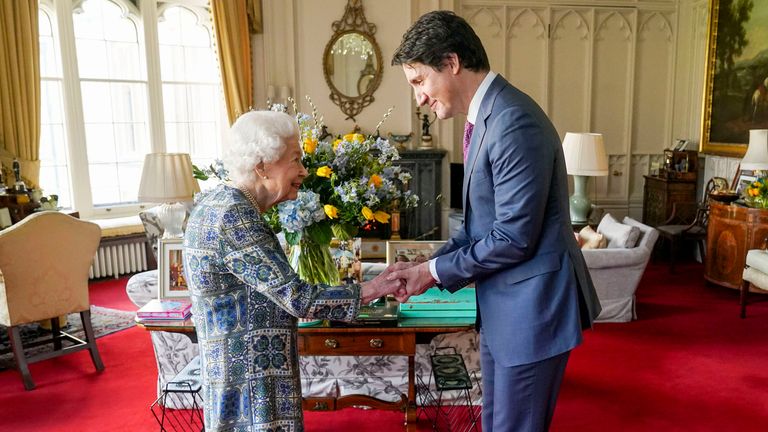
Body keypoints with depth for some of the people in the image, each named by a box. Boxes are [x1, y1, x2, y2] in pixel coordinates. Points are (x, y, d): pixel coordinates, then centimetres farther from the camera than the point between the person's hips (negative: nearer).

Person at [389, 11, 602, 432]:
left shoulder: (514, 122, -22)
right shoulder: (484, 117, 9)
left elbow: (514, 237, -23)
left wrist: (436, 271, -12)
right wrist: (429, 264, 3)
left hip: (532, 306, -9)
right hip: (501, 305, 9)